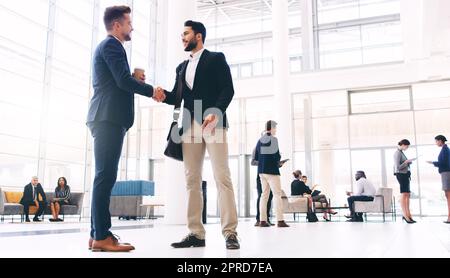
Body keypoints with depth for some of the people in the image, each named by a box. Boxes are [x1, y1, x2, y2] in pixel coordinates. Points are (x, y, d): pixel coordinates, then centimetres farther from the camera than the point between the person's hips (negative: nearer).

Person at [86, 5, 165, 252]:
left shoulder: (107, 46, 28)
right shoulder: (111, 45, -3)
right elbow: (123, 80, -14)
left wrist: (134, 79, 12)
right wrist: (152, 91, -3)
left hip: (107, 118, 10)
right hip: (108, 118, -10)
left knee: (105, 176, 6)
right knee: (106, 176, -13)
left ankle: (98, 233, 7)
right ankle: (102, 236, -12)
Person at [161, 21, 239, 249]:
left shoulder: (216, 58, 8)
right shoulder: (182, 67, 25)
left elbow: (228, 89, -4)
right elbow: (177, 98, 18)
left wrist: (216, 113, -19)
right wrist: (162, 93, -4)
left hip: (213, 122, -6)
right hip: (190, 126, 6)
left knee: (222, 176, -10)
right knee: (192, 179, 1)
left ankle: (230, 232, -9)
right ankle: (196, 233, 3)